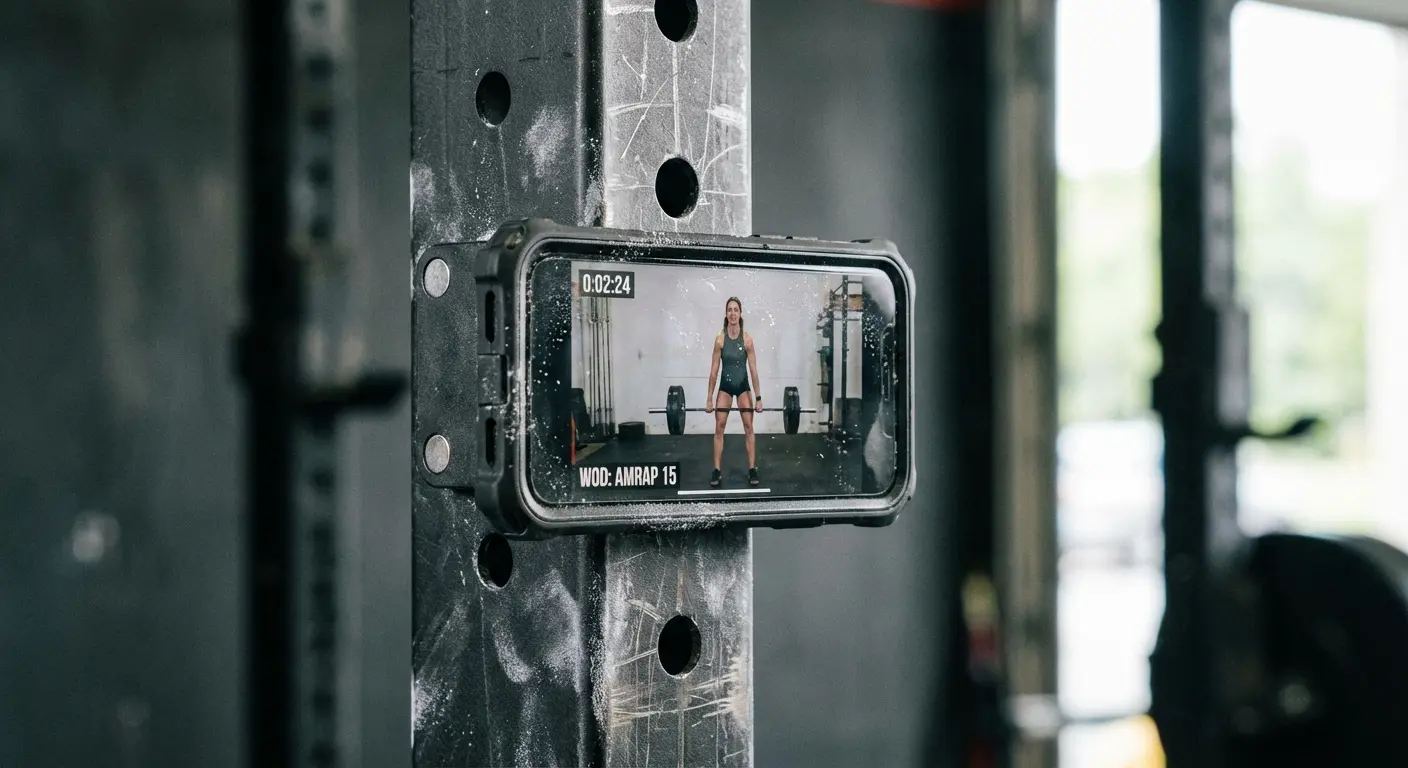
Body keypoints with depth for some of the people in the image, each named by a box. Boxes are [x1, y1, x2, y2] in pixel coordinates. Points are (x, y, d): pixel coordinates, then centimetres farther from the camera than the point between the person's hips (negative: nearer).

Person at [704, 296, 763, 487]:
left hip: (743, 386, 0)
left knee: (748, 427, -1)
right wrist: (709, 398, -8)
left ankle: (752, 469, 5)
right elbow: (714, 370, -9)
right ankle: (717, 471, 0)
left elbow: (753, 370, -8)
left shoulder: (747, 339, -13)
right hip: (725, 386, 0)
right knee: (719, 427, -3)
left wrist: (758, 397, -8)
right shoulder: (720, 339, -13)